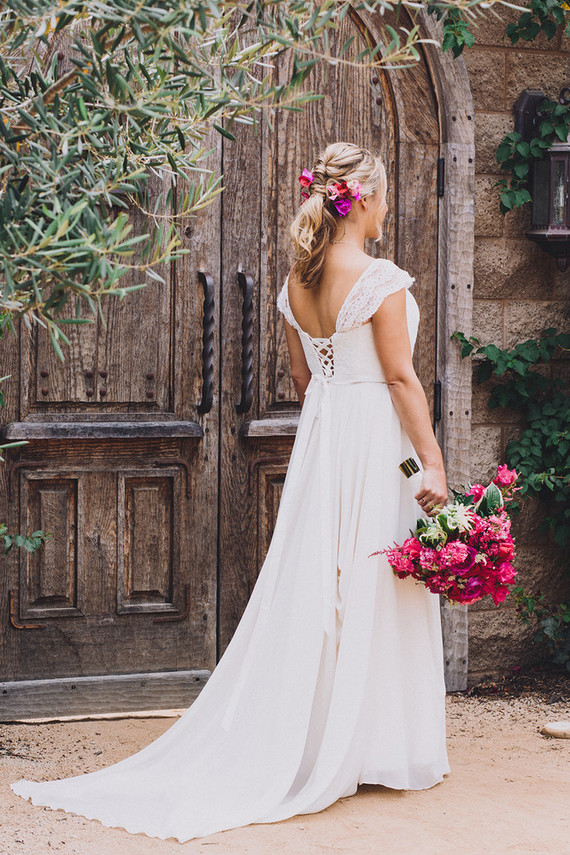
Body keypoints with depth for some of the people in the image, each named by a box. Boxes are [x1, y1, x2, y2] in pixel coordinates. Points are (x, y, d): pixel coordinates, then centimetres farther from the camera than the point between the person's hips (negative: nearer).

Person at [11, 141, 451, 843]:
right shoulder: (380, 280, -15)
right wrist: (433, 462, -11)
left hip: (319, 439, 6)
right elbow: (401, 377, -15)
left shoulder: (295, 283, 6)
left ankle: (303, 749, 14)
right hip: (378, 441, -6)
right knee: (376, 596, 1)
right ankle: (380, 751, 10)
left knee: (310, 588, 9)